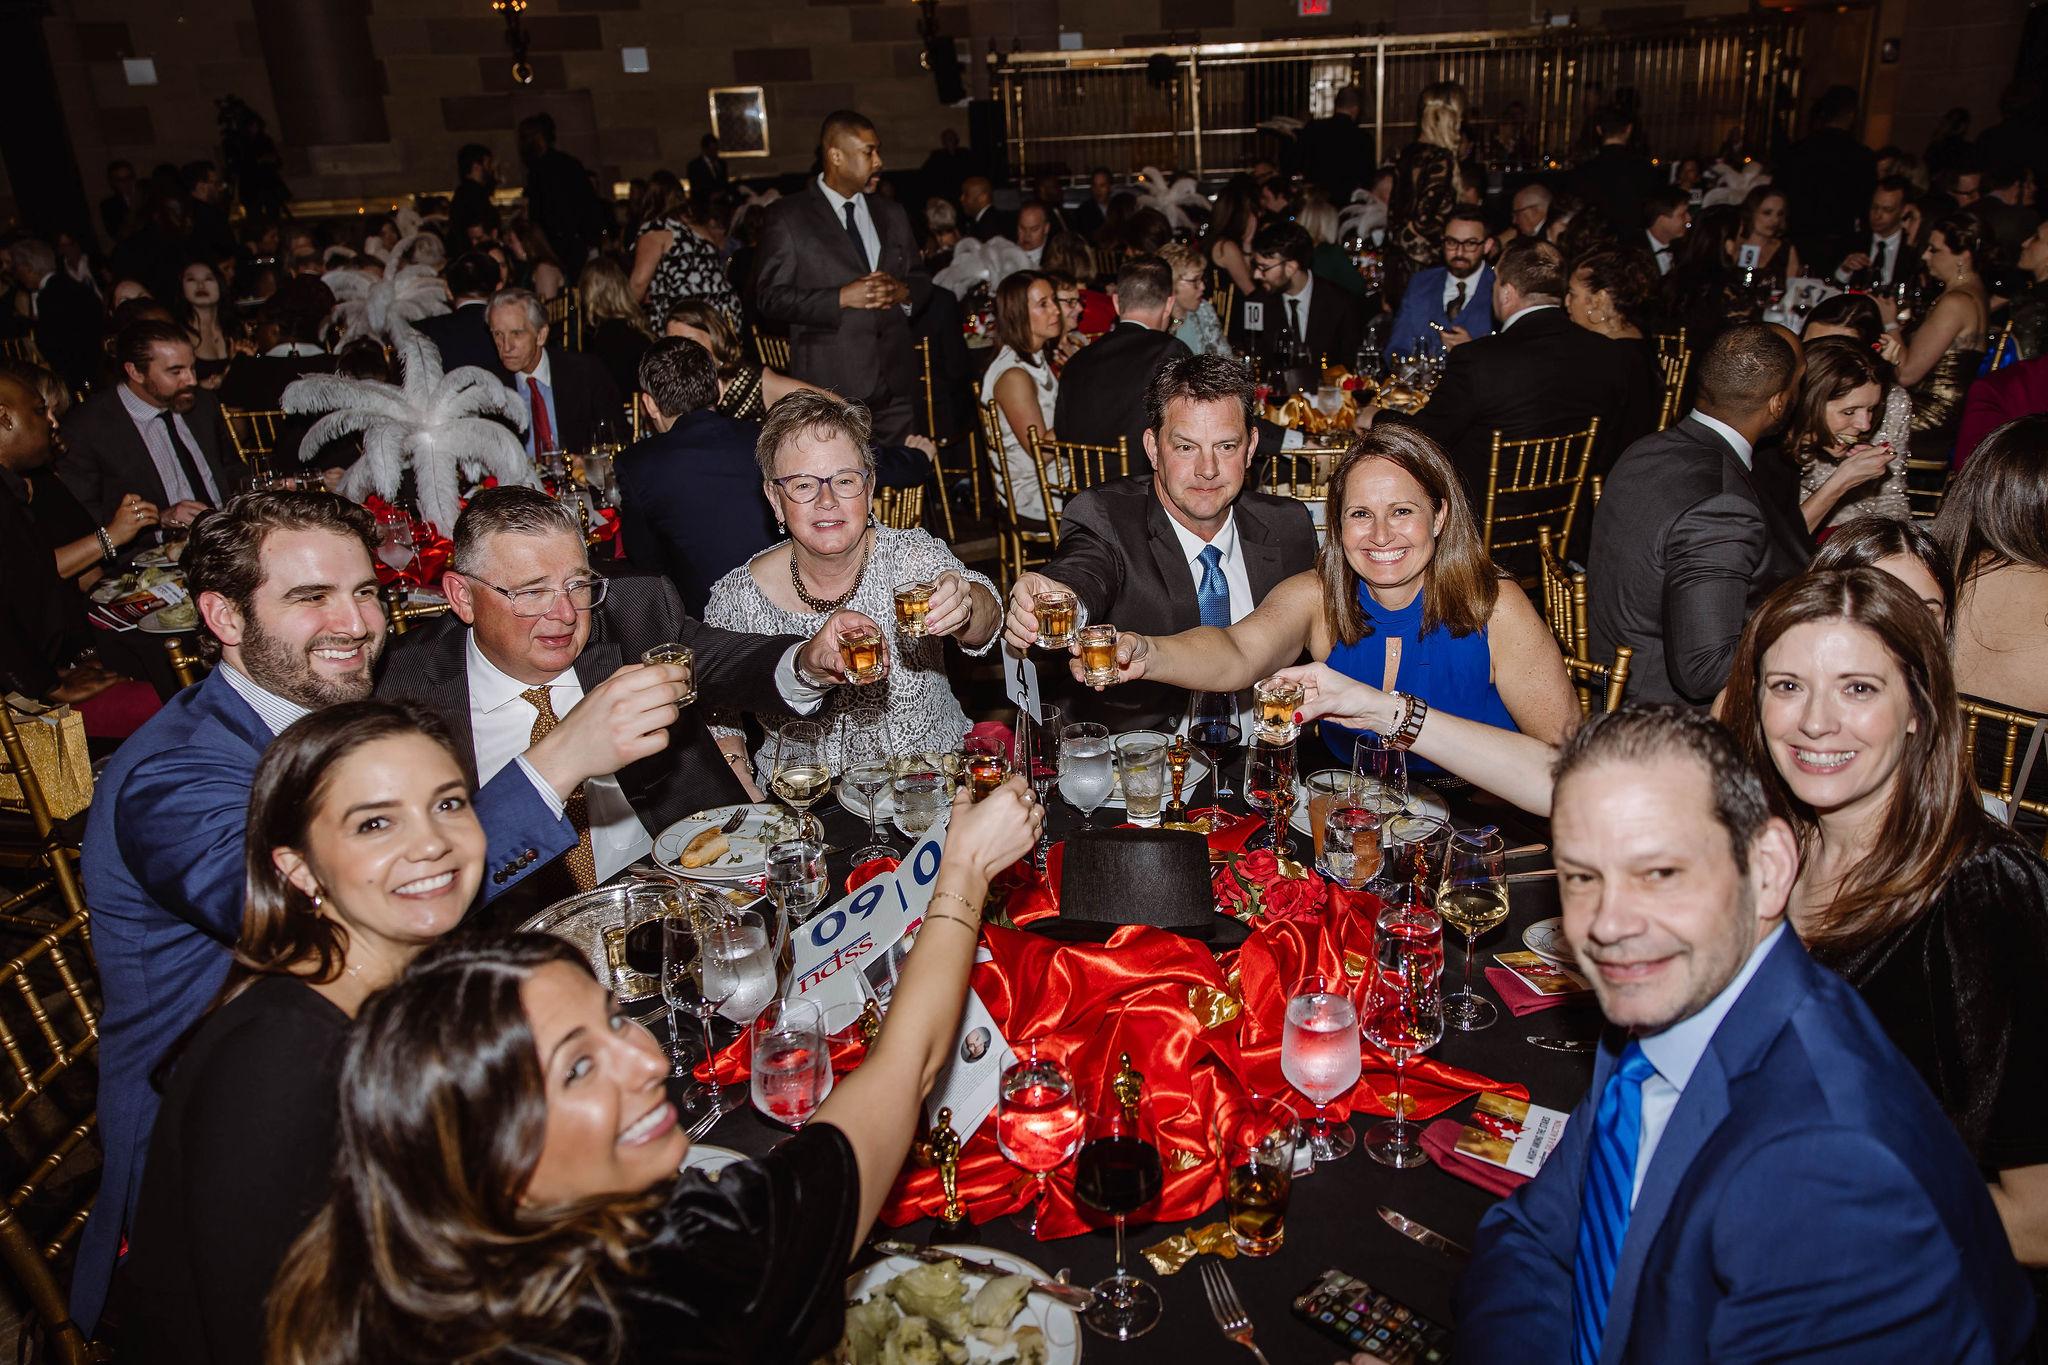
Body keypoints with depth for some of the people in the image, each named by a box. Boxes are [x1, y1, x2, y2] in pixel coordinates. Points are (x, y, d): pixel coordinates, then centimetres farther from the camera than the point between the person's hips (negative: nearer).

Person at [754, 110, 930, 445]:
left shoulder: (890, 213, 17)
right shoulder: (787, 216, 0)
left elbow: (922, 281, 21)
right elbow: (770, 297, -7)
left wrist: (903, 291, -4)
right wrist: (842, 298, -16)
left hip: (895, 380, 5)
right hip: (830, 384, -5)